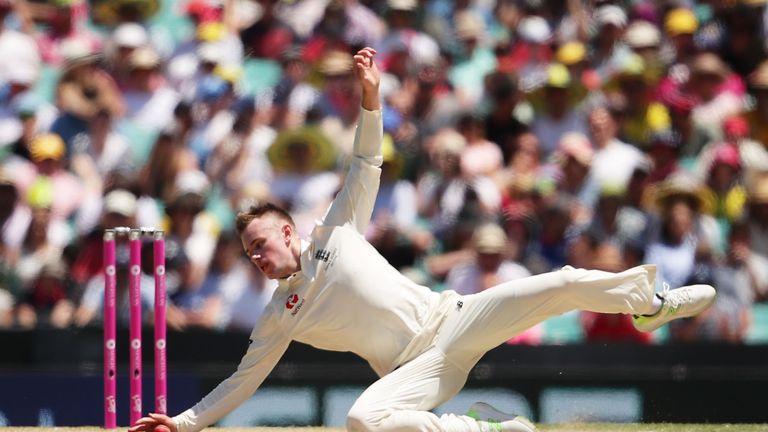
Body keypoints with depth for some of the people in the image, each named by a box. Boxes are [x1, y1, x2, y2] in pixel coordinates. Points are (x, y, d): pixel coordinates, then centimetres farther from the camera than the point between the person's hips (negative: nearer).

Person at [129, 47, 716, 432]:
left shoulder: (337, 232, 9)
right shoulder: (278, 318, 11)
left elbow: (366, 166, 6)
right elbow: (243, 382, 14)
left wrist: (370, 98, -7)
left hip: (452, 321, 0)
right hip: (415, 369, 0)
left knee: (562, 285, -19)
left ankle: (646, 301, 2)